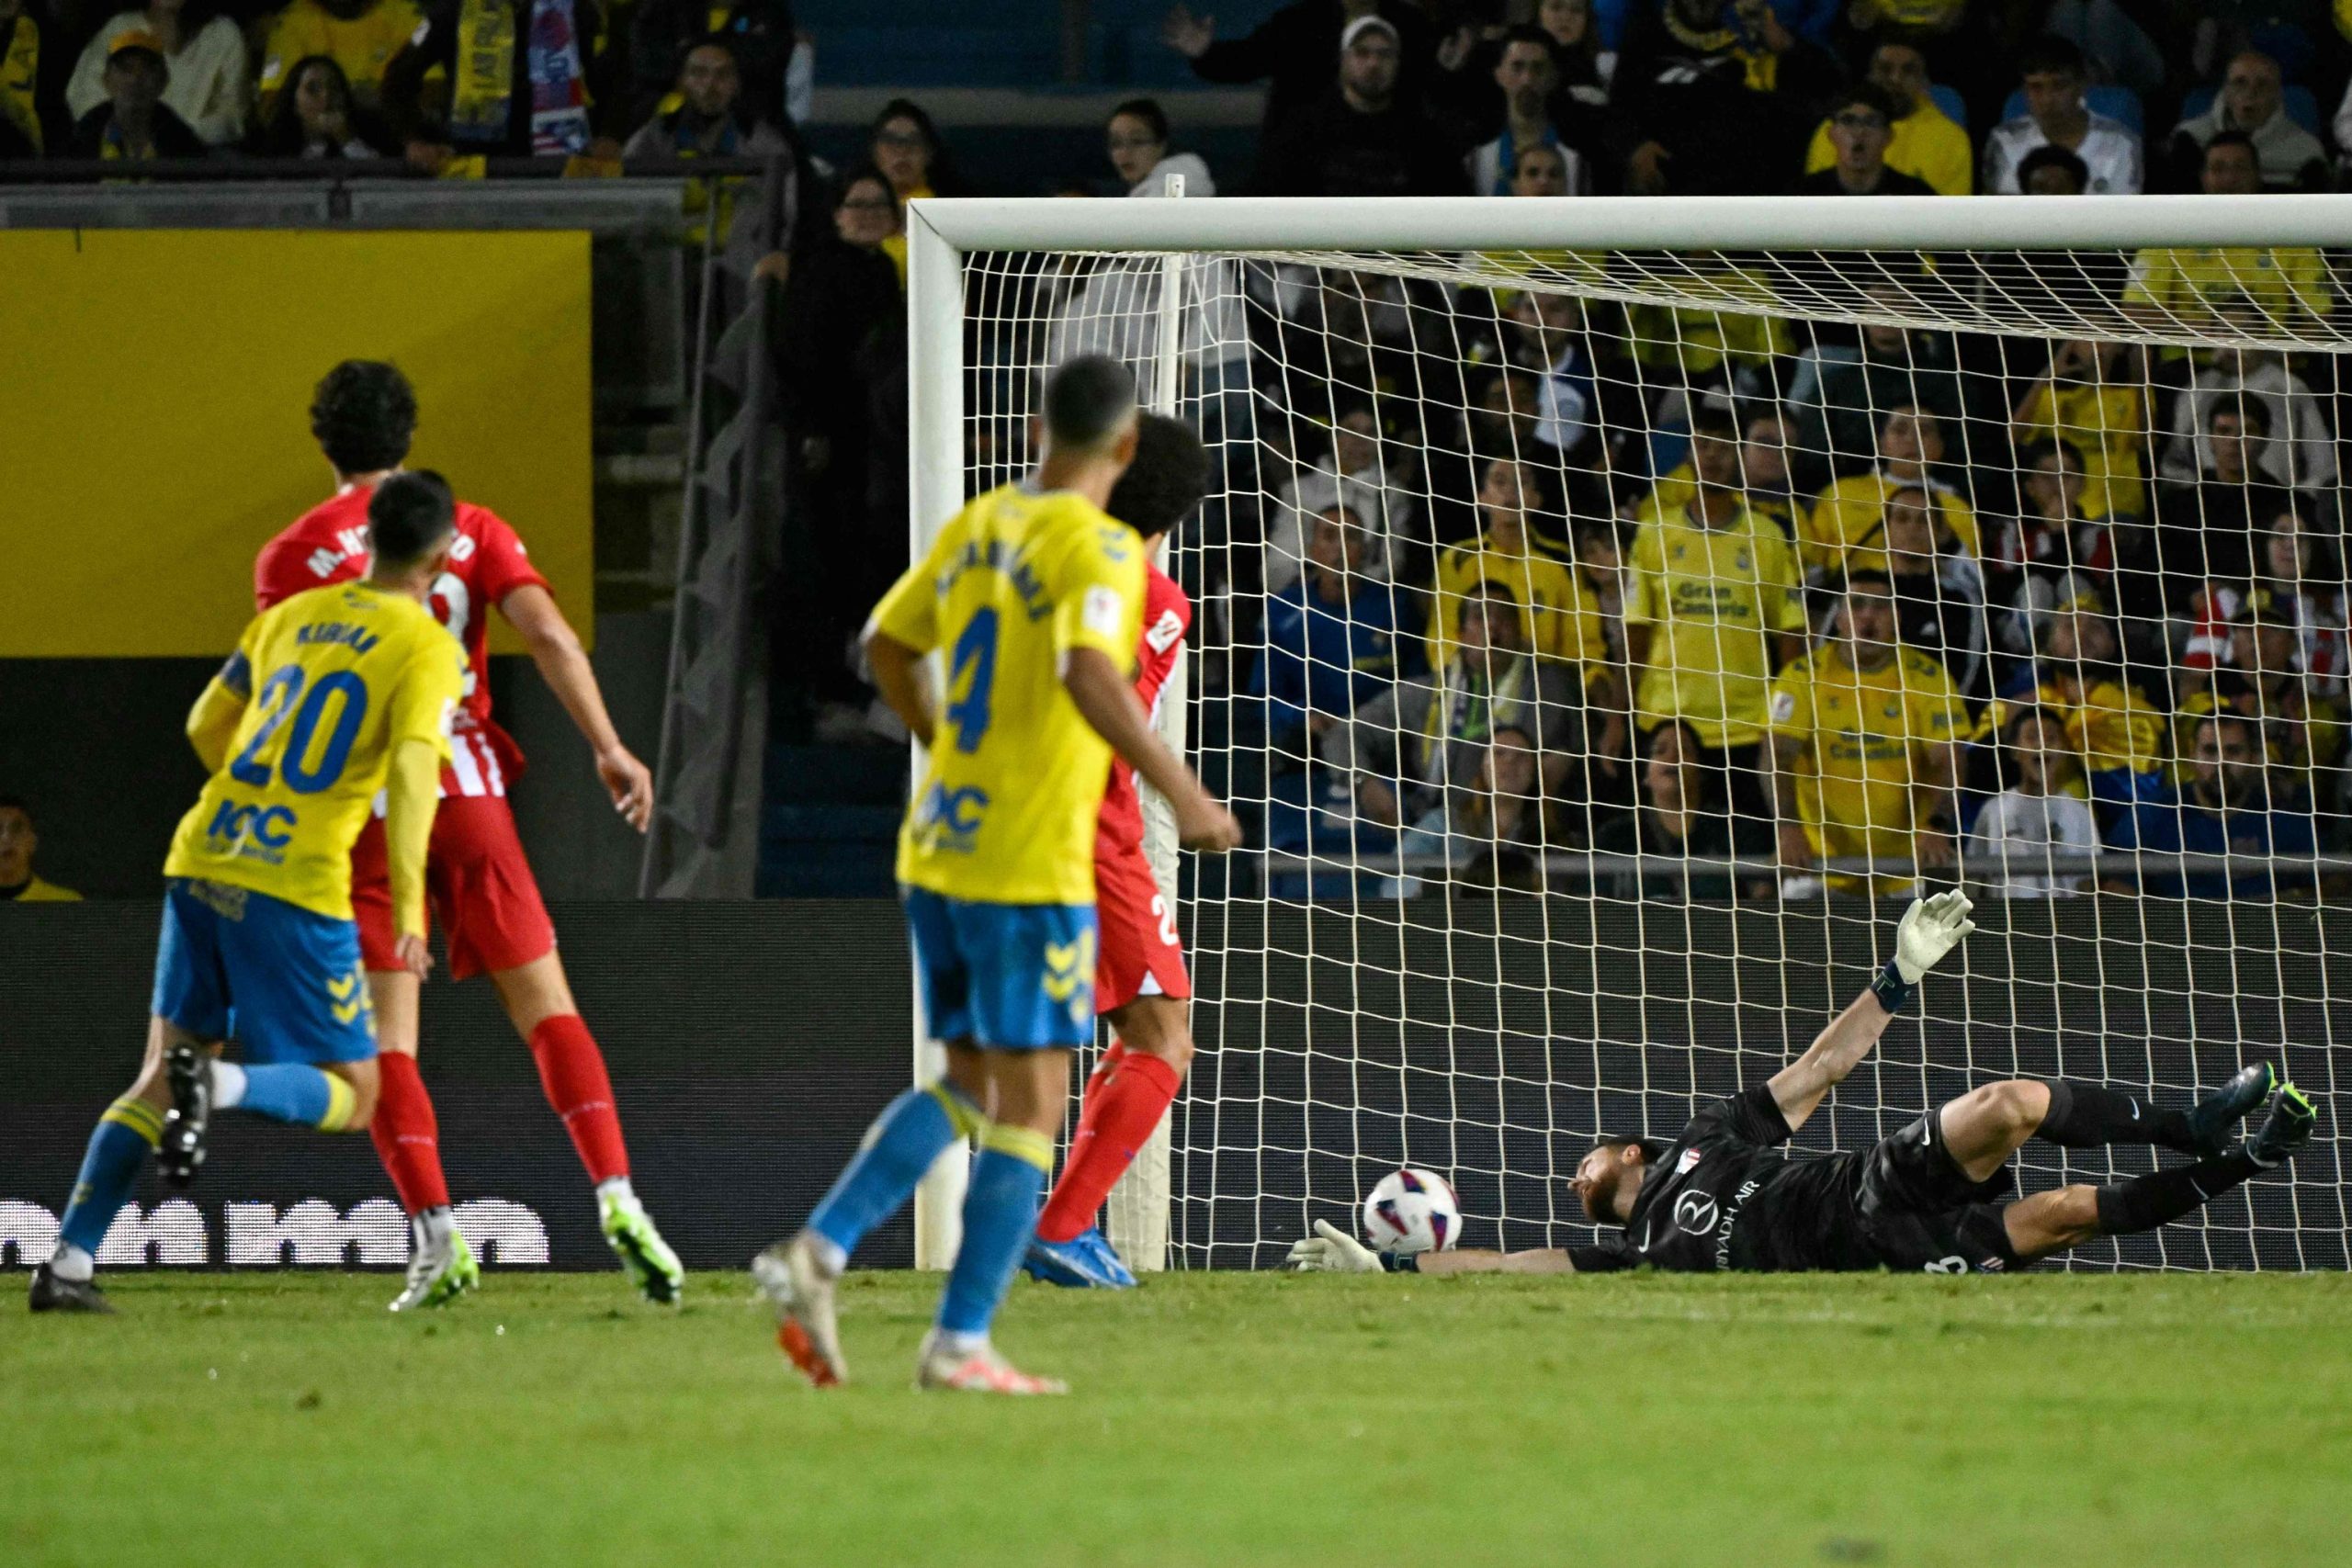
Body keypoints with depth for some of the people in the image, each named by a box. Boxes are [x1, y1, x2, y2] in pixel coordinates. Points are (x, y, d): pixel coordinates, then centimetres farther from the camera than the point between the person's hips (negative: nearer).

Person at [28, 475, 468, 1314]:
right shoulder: (427, 648, -2)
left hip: (200, 864, 6)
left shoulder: (291, 615, 16)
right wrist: (409, 905, -20)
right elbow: (412, 766, -17)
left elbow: (205, 725, 25)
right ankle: (222, 1084, -25)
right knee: (350, 1097, 5)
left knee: (161, 1077, 15)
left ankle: (66, 1262, 3)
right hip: (296, 890, -6)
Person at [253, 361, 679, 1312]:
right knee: (545, 1008, 6)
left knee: (387, 1035, 1)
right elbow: (549, 636, -7)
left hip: (364, 805, -2)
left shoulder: (293, 556, 1)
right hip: (470, 788, 2)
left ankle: (435, 1236, -12)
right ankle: (616, 1198, -10)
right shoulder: (469, 529, 7)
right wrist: (610, 749, -9)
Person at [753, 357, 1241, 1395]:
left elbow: (886, 646, 20)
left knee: (967, 1089, 17)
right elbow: (1087, 674, -29)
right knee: (1031, 1105, 1)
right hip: (1030, 866, -8)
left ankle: (819, 1252, 0)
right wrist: (1180, 793, -27)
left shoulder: (977, 524, 10)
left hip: (936, 844, 8)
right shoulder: (1096, 547, -12)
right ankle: (961, 1342, -1)